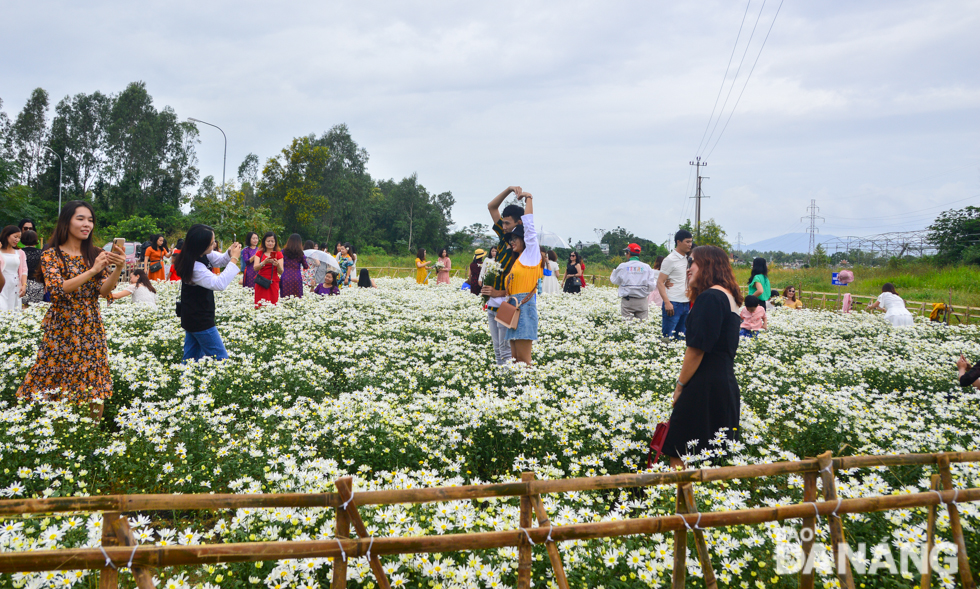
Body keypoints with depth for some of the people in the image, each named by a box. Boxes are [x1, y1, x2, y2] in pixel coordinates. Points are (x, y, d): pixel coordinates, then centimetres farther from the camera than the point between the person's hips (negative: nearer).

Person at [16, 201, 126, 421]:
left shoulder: (96, 254, 6)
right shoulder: (51, 254, -3)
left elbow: (104, 291, -4)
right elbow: (57, 289, -17)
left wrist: (118, 268, -23)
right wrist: (91, 271, -26)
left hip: (91, 328, 3)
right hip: (62, 328, -3)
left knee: (96, 390, 4)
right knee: (56, 386, -1)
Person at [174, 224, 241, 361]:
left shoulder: (203, 255, -2)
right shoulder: (194, 267, -28)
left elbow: (220, 261, 13)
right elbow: (219, 283, -32)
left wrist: (230, 253, -10)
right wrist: (234, 259, -27)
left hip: (192, 318, 9)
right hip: (200, 321, -9)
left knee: (190, 359, 16)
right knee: (221, 359, -3)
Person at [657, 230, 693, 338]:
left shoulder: (687, 259, 14)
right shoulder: (670, 259, -8)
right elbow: (660, 282, -11)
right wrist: (667, 302, -21)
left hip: (686, 304, 7)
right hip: (673, 304, -7)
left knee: (680, 336, 10)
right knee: (667, 336, -6)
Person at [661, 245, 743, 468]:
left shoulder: (710, 297, -15)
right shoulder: (728, 297, 16)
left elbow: (697, 348, -17)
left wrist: (680, 385, -9)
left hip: (705, 388, -10)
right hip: (726, 385, 10)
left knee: (679, 457, -6)